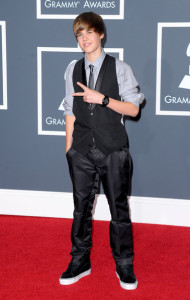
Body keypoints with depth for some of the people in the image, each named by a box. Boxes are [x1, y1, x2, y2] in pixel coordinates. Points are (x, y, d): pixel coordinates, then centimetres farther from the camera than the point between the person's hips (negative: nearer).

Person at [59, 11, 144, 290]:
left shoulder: (119, 68, -2)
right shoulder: (73, 69, 8)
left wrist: (103, 99, -17)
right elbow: (70, 111, 9)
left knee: (119, 208, 4)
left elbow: (133, 108, -4)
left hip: (113, 150, -3)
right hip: (82, 150, 3)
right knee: (81, 207, 10)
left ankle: (124, 265, 19)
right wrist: (69, 147, 9)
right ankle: (80, 262, 26)